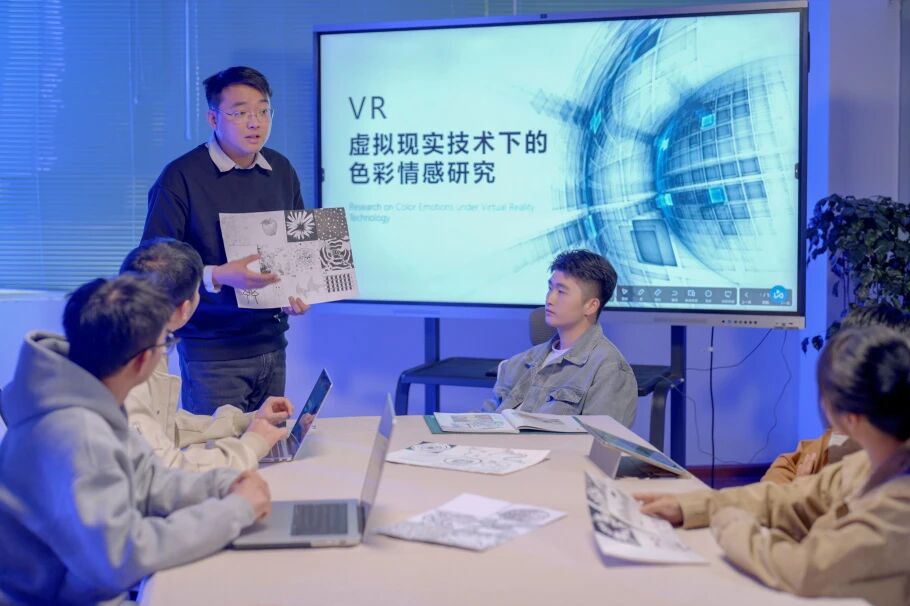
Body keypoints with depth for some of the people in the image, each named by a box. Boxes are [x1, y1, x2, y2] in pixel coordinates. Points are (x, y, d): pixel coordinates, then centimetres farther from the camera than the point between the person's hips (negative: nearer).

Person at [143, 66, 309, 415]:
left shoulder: (282, 172, 9)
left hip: (272, 344, 5)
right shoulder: (181, 178, -9)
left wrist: (299, 294, 0)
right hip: (211, 350, -5)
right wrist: (218, 276, -25)